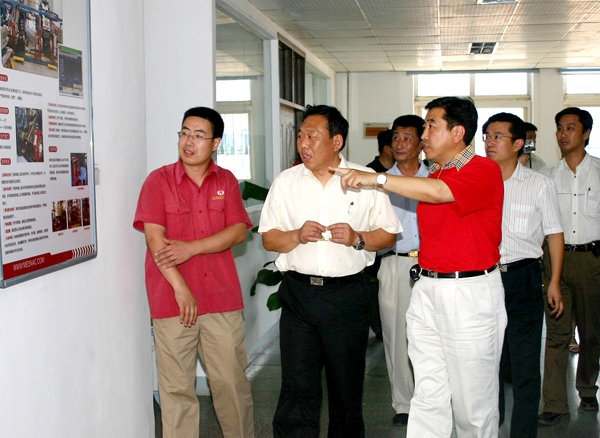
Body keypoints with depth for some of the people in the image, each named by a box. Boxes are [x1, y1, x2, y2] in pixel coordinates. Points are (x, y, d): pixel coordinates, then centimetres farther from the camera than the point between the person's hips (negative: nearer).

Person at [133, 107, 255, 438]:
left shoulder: (227, 181, 8)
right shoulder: (158, 181, 0)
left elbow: (238, 232, -1)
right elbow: (154, 238, -9)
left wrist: (192, 248, -14)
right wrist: (180, 288, -16)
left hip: (222, 299, 2)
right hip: (172, 299, -2)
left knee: (231, 381, 8)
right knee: (177, 387, 4)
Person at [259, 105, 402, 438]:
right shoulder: (285, 182, 7)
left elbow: (388, 234, 5)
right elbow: (269, 238, 7)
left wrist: (358, 239, -13)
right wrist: (297, 236, -12)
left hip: (347, 295, -1)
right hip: (298, 294, 1)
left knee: (347, 388, 11)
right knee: (297, 390, -1)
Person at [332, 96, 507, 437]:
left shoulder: (484, 170, -9)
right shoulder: (432, 176, 16)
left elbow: (439, 193, -27)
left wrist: (376, 178, -24)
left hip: (470, 293, -7)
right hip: (426, 289, 7)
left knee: (473, 398, 4)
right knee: (428, 397, 7)